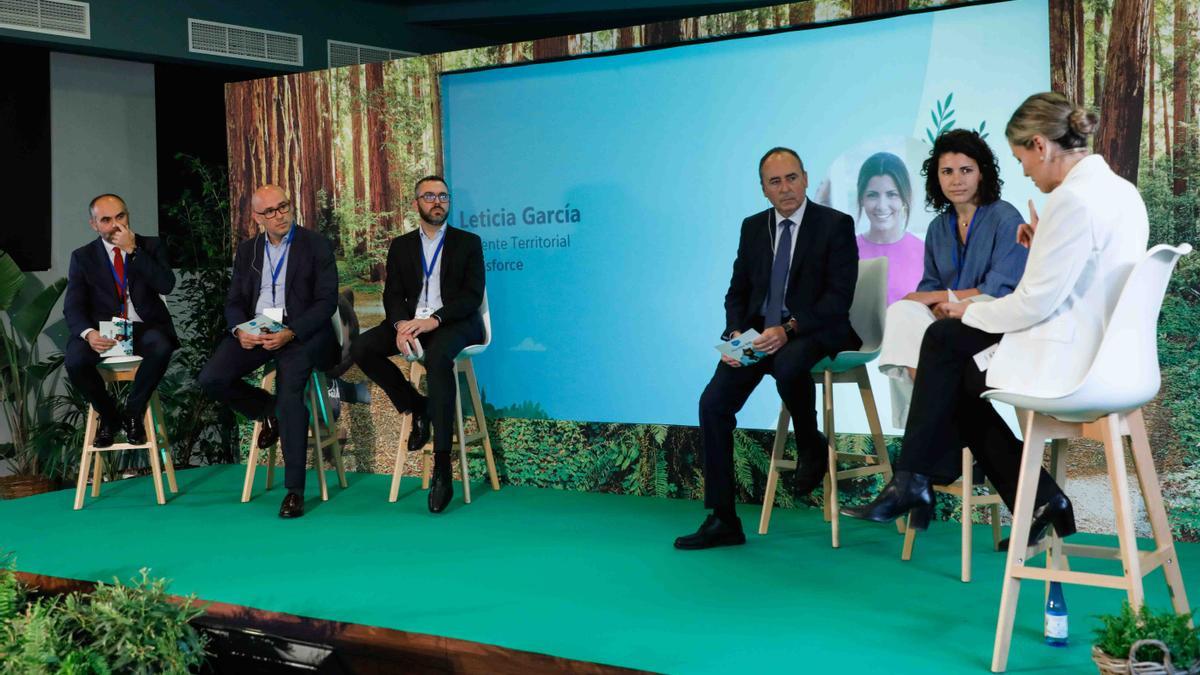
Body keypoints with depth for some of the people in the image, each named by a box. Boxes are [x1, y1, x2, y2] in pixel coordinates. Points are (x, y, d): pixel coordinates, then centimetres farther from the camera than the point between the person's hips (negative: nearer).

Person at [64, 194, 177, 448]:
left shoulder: (151, 246, 6)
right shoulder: (82, 256, 7)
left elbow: (166, 285, -11)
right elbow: (73, 306, -1)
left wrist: (133, 251, -15)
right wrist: (89, 333, -23)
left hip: (144, 327, -1)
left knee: (161, 348, -35)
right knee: (74, 361, -30)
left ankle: (133, 413, -11)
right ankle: (109, 416, -1)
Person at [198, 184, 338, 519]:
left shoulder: (316, 245, 0)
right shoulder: (247, 250, 15)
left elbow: (327, 301, -6)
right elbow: (234, 301, 13)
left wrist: (290, 333, -20)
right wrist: (240, 330, -11)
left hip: (301, 330, -5)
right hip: (255, 329, 5)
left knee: (290, 392, -29)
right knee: (211, 379, -18)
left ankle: (295, 489, -21)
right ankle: (269, 411, 10)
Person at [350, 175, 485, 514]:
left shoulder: (468, 242, 7)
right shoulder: (401, 246, 16)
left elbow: (472, 296, -4)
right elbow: (393, 295, 7)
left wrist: (433, 320, -21)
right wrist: (401, 325, -17)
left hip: (455, 324, -4)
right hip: (411, 322, 4)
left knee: (438, 355, -38)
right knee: (361, 348, -22)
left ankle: (442, 468, -41)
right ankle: (416, 407, -2)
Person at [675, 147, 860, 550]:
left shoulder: (836, 225, -3)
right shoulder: (753, 227, 13)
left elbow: (839, 297, -11)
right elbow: (737, 292, 14)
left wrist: (788, 329, -23)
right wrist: (735, 334, -6)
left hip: (813, 332, -5)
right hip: (757, 332, 5)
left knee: (788, 366, -39)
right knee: (713, 402, -15)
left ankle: (811, 448, -7)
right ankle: (722, 520, -7)